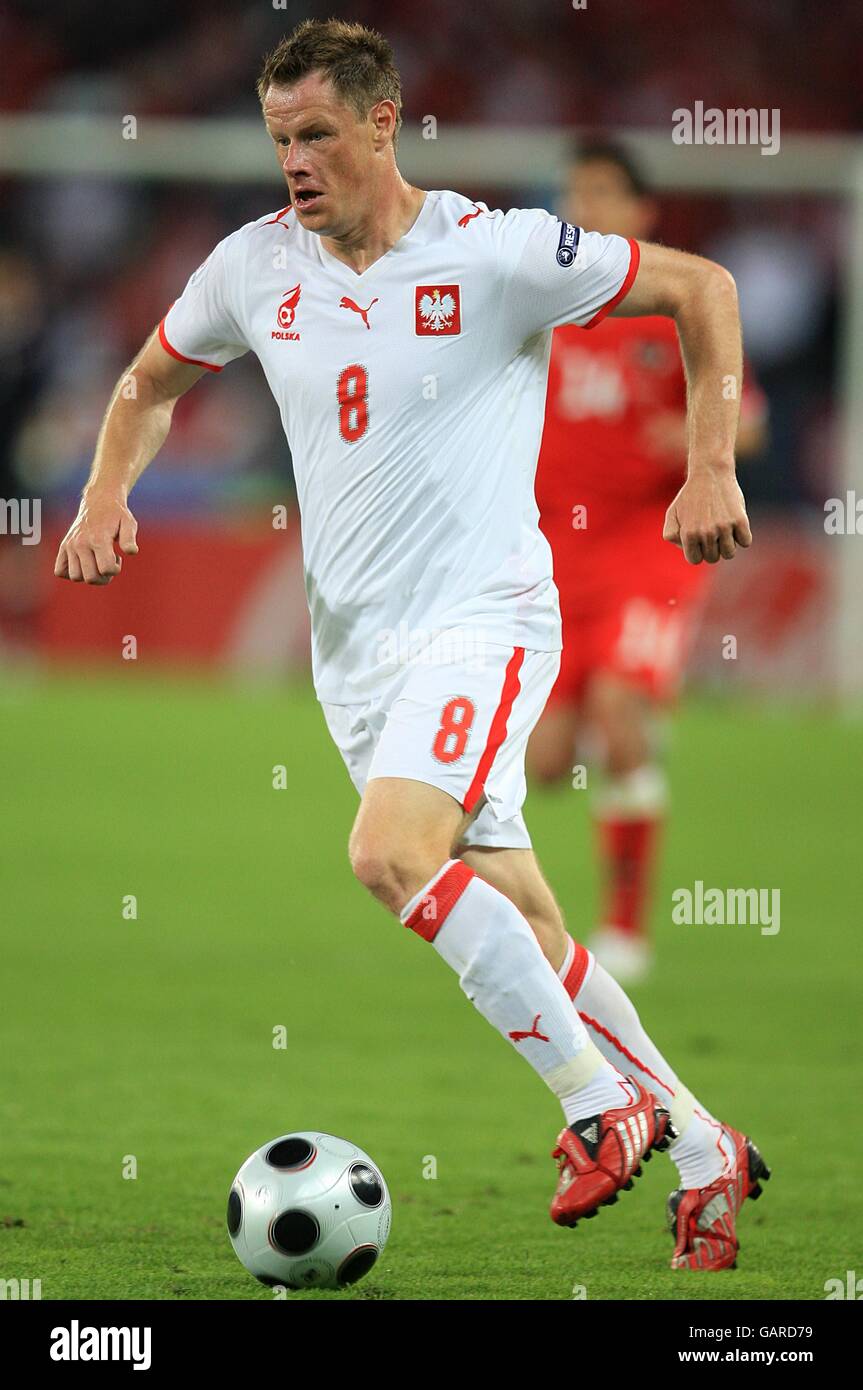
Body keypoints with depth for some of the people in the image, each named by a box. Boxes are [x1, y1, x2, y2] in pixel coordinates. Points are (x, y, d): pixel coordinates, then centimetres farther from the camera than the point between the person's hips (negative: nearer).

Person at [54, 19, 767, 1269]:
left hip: (482, 616, -6)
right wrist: (106, 495, 4)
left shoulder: (496, 254, -11)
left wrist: (712, 468, -11)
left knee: (391, 853, -28)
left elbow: (701, 288, -4)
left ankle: (603, 1100, -16)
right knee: (520, 932, 8)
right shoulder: (256, 267, 5)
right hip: (355, 647, 6)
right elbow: (153, 384, 22)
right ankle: (703, 1150, 20)